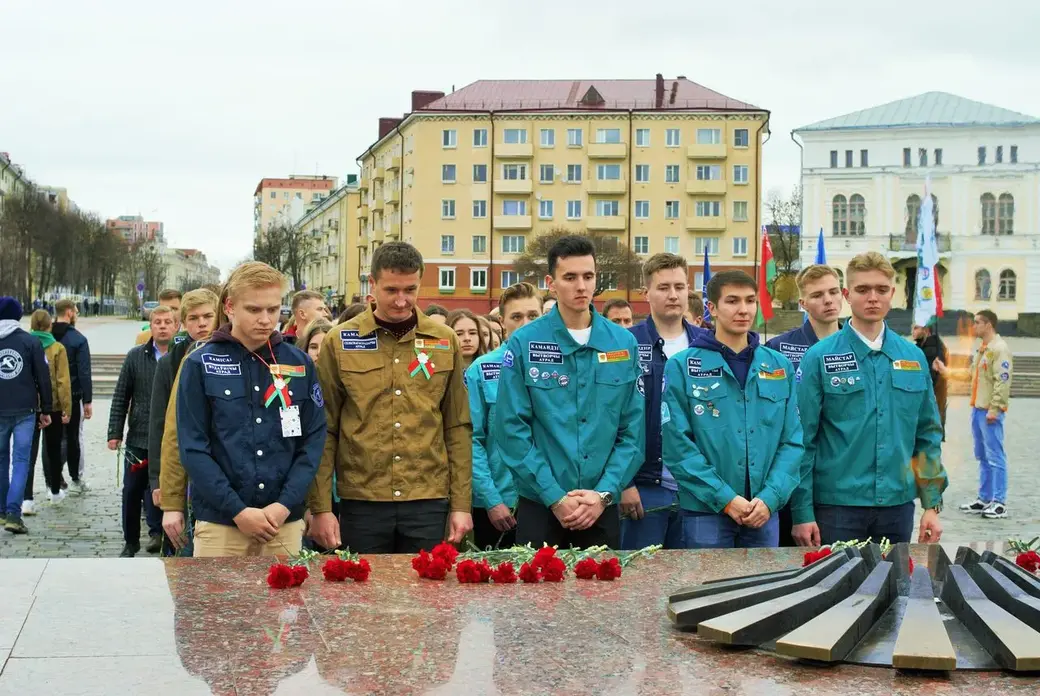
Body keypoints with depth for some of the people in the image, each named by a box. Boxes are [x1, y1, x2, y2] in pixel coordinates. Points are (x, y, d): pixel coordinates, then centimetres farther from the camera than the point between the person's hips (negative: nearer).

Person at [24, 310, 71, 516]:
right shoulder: (57, 349, -7)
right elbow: (63, 381, -9)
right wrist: (67, 408, -4)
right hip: (53, 407, -1)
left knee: (29, 452, 0)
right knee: (53, 450, 16)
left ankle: (27, 499, -11)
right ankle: (55, 491, 31)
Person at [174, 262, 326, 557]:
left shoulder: (300, 364, 5)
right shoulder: (200, 365, -2)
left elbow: (314, 440, 4)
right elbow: (193, 447, -5)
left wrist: (285, 504, -8)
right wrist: (238, 510, -12)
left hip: (285, 522, 2)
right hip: (219, 522, -2)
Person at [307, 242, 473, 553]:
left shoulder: (444, 341, 6)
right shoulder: (339, 343, 1)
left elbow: (458, 428, 8)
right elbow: (323, 432, 2)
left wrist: (461, 504, 4)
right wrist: (321, 507, -3)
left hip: (429, 503, 1)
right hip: (361, 503, -1)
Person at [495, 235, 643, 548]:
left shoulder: (624, 344, 3)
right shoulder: (524, 343, -4)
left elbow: (632, 431, 1)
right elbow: (512, 428, -8)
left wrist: (604, 493, -10)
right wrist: (555, 497, -13)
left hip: (602, 508, 2)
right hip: (540, 505, -2)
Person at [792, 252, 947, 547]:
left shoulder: (913, 357, 8)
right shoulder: (819, 358, -4)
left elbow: (928, 434, 12)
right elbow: (803, 439, -6)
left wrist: (933, 505, 7)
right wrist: (802, 513, -9)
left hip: (898, 503, 4)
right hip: (837, 505, -4)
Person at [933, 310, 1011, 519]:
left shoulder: (999, 348, -13)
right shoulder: (982, 349, 17)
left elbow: (1003, 381, -18)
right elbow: (972, 373, 22)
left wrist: (994, 409, -21)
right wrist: (947, 371, 17)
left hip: (990, 411, -10)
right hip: (977, 408, 10)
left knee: (995, 457, -8)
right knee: (983, 457, 14)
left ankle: (1000, 503, -6)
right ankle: (984, 499, 20)